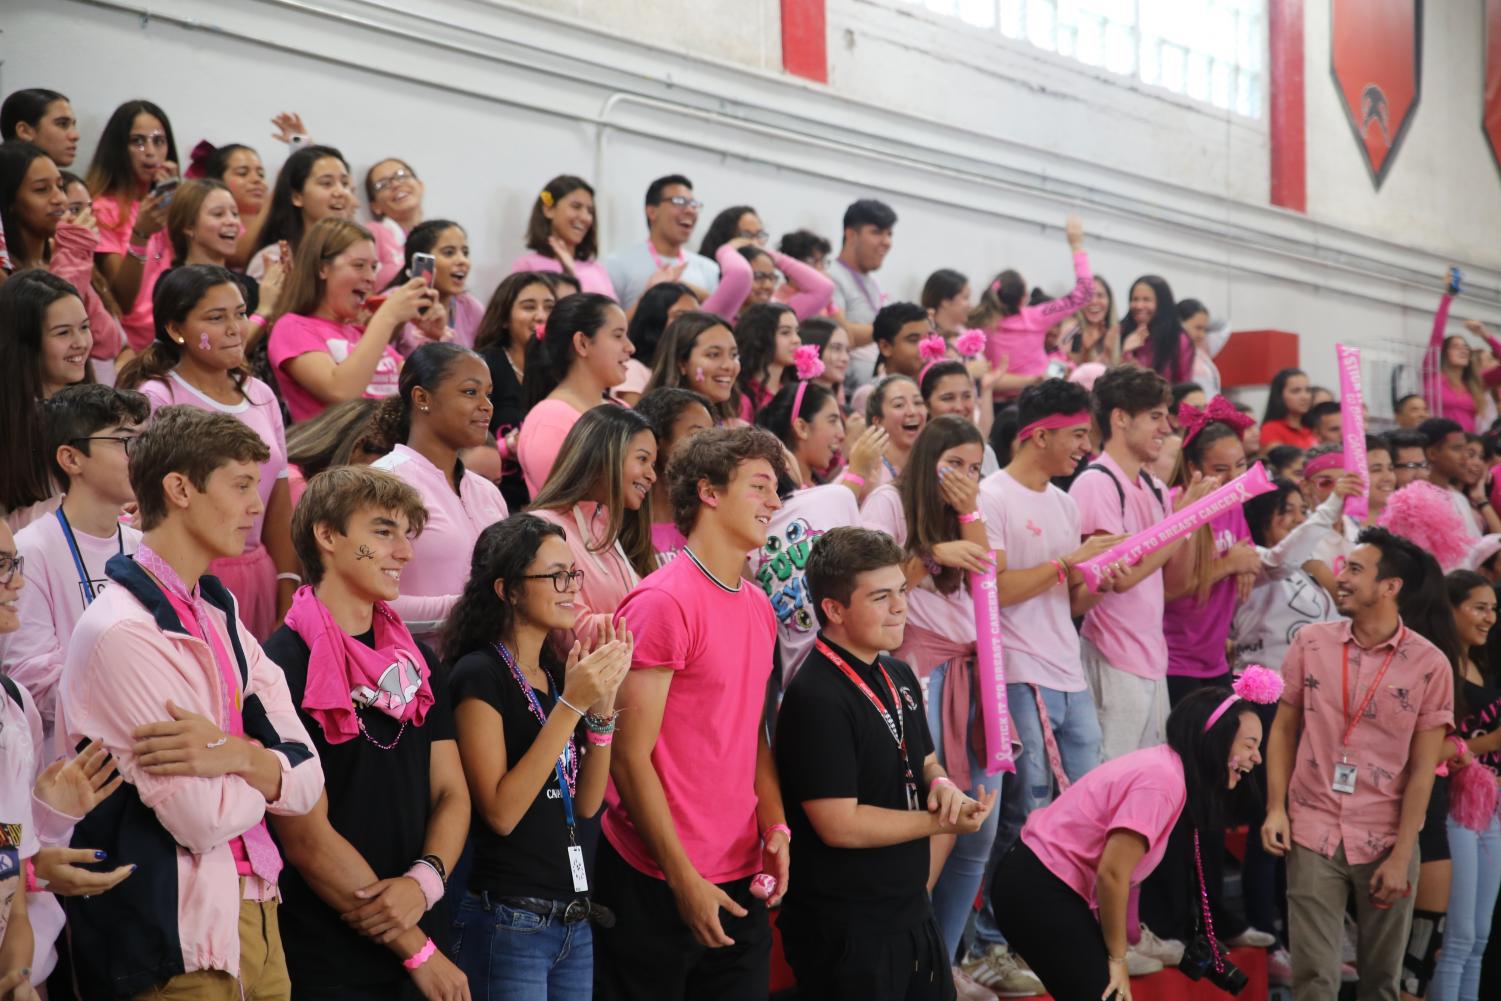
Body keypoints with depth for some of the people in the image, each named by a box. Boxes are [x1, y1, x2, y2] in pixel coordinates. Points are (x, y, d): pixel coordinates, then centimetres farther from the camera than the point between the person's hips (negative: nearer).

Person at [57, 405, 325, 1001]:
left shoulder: (219, 616, 8)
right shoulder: (123, 632, -17)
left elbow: (307, 782, 2)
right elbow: (204, 818, -19)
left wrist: (233, 754, -18)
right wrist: (261, 762, 0)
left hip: (251, 907, 7)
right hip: (179, 936, -7)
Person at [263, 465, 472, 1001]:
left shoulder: (418, 661, 8)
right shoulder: (284, 666, -14)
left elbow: (451, 794, 8)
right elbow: (308, 838, -16)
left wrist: (424, 881, -12)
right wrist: (418, 952, -12)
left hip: (422, 936, 6)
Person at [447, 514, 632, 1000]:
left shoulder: (558, 672, 9)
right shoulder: (479, 674, -12)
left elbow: (586, 805, 6)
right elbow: (500, 812, -19)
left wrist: (602, 702, -6)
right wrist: (570, 704, -21)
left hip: (575, 920, 7)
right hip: (508, 923, -7)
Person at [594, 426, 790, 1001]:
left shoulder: (759, 608, 10)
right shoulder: (663, 602, -14)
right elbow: (630, 756, -15)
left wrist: (776, 830, 3)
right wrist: (684, 879, -14)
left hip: (742, 882, 7)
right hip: (658, 884, -7)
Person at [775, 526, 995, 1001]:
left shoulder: (900, 677, 7)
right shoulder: (815, 699, -21)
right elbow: (839, 825, -23)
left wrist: (942, 784, -5)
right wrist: (942, 823, -15)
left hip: (912, 911, 9)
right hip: (846, 930, -9)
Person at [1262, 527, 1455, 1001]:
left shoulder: (1429, 664, -6)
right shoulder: (1311, 641, 0)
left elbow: (1423, 769, -5)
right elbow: (1284, 728, 6)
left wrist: (1401, 857, -7)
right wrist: (1275, 809, -4)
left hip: (1388, 840, 0)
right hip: (1313, 833, 1)